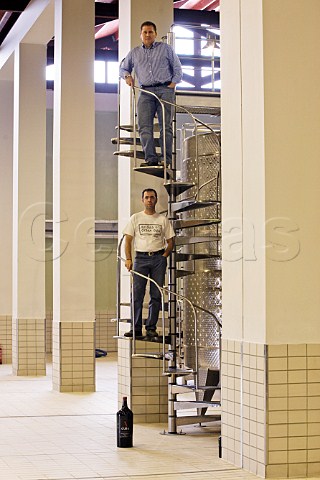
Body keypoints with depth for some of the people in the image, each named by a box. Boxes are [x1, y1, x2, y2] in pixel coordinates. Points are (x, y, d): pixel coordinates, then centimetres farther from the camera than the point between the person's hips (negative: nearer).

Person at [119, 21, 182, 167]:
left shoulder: (166, 48, 14)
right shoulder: (134, 53, 21)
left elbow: (177, 68, 14)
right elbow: (123, 68, 30)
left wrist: (173, 84, 0)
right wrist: (127, 76, 8)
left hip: (165, 90, -2)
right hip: (146, 92, 2)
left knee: (166, 126, -7)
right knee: (144, 126, -14)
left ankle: (167, 160, -8)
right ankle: (151, 158, -18)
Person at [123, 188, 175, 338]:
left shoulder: (163, 220, 8)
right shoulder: (135, 218, 7)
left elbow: (170, 241, 11)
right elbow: (128, 240, 5)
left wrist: (163, 257, -2)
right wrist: (128, 259, -6)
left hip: (158, 259, 1)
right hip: (141, 258, -1)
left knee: (156, 295, 1)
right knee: (137, 293, -4)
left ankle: (151, 327, 6)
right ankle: (136, 328, -2)